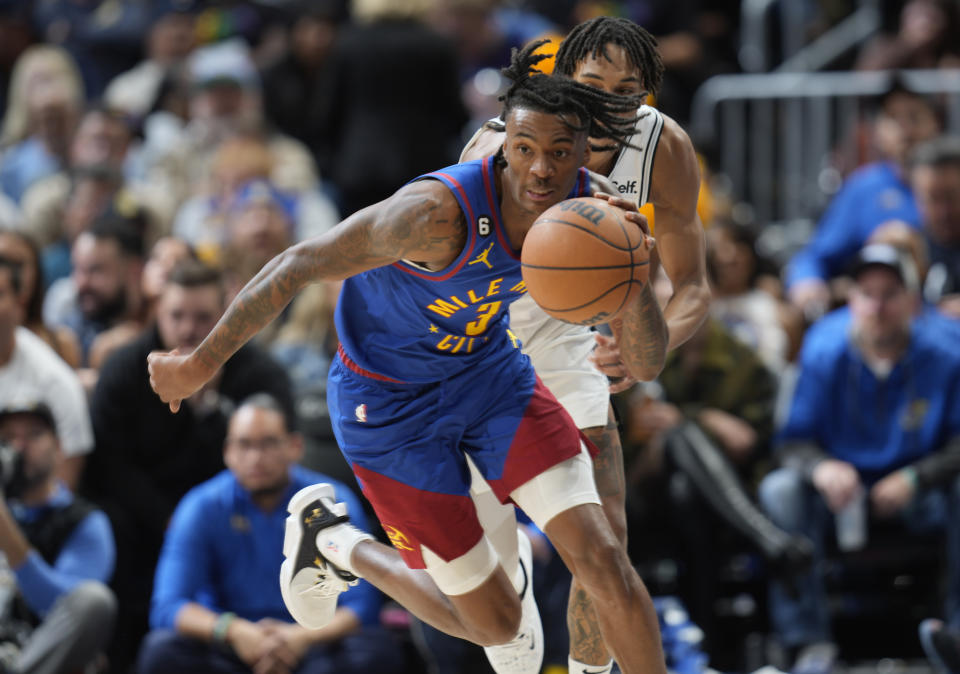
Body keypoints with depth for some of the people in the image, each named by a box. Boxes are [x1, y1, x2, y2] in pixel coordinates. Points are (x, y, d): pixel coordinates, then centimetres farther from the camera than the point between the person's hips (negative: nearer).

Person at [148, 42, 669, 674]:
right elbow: (300, 266, -27)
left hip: (488, 371, 5)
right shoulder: (439, 212, -36)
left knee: (604, 561, -11)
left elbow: (648, 359, -15)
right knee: (495, 623, 4)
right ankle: (332, 539, 28)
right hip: (392, 403, -5)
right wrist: (199, 365, -18)